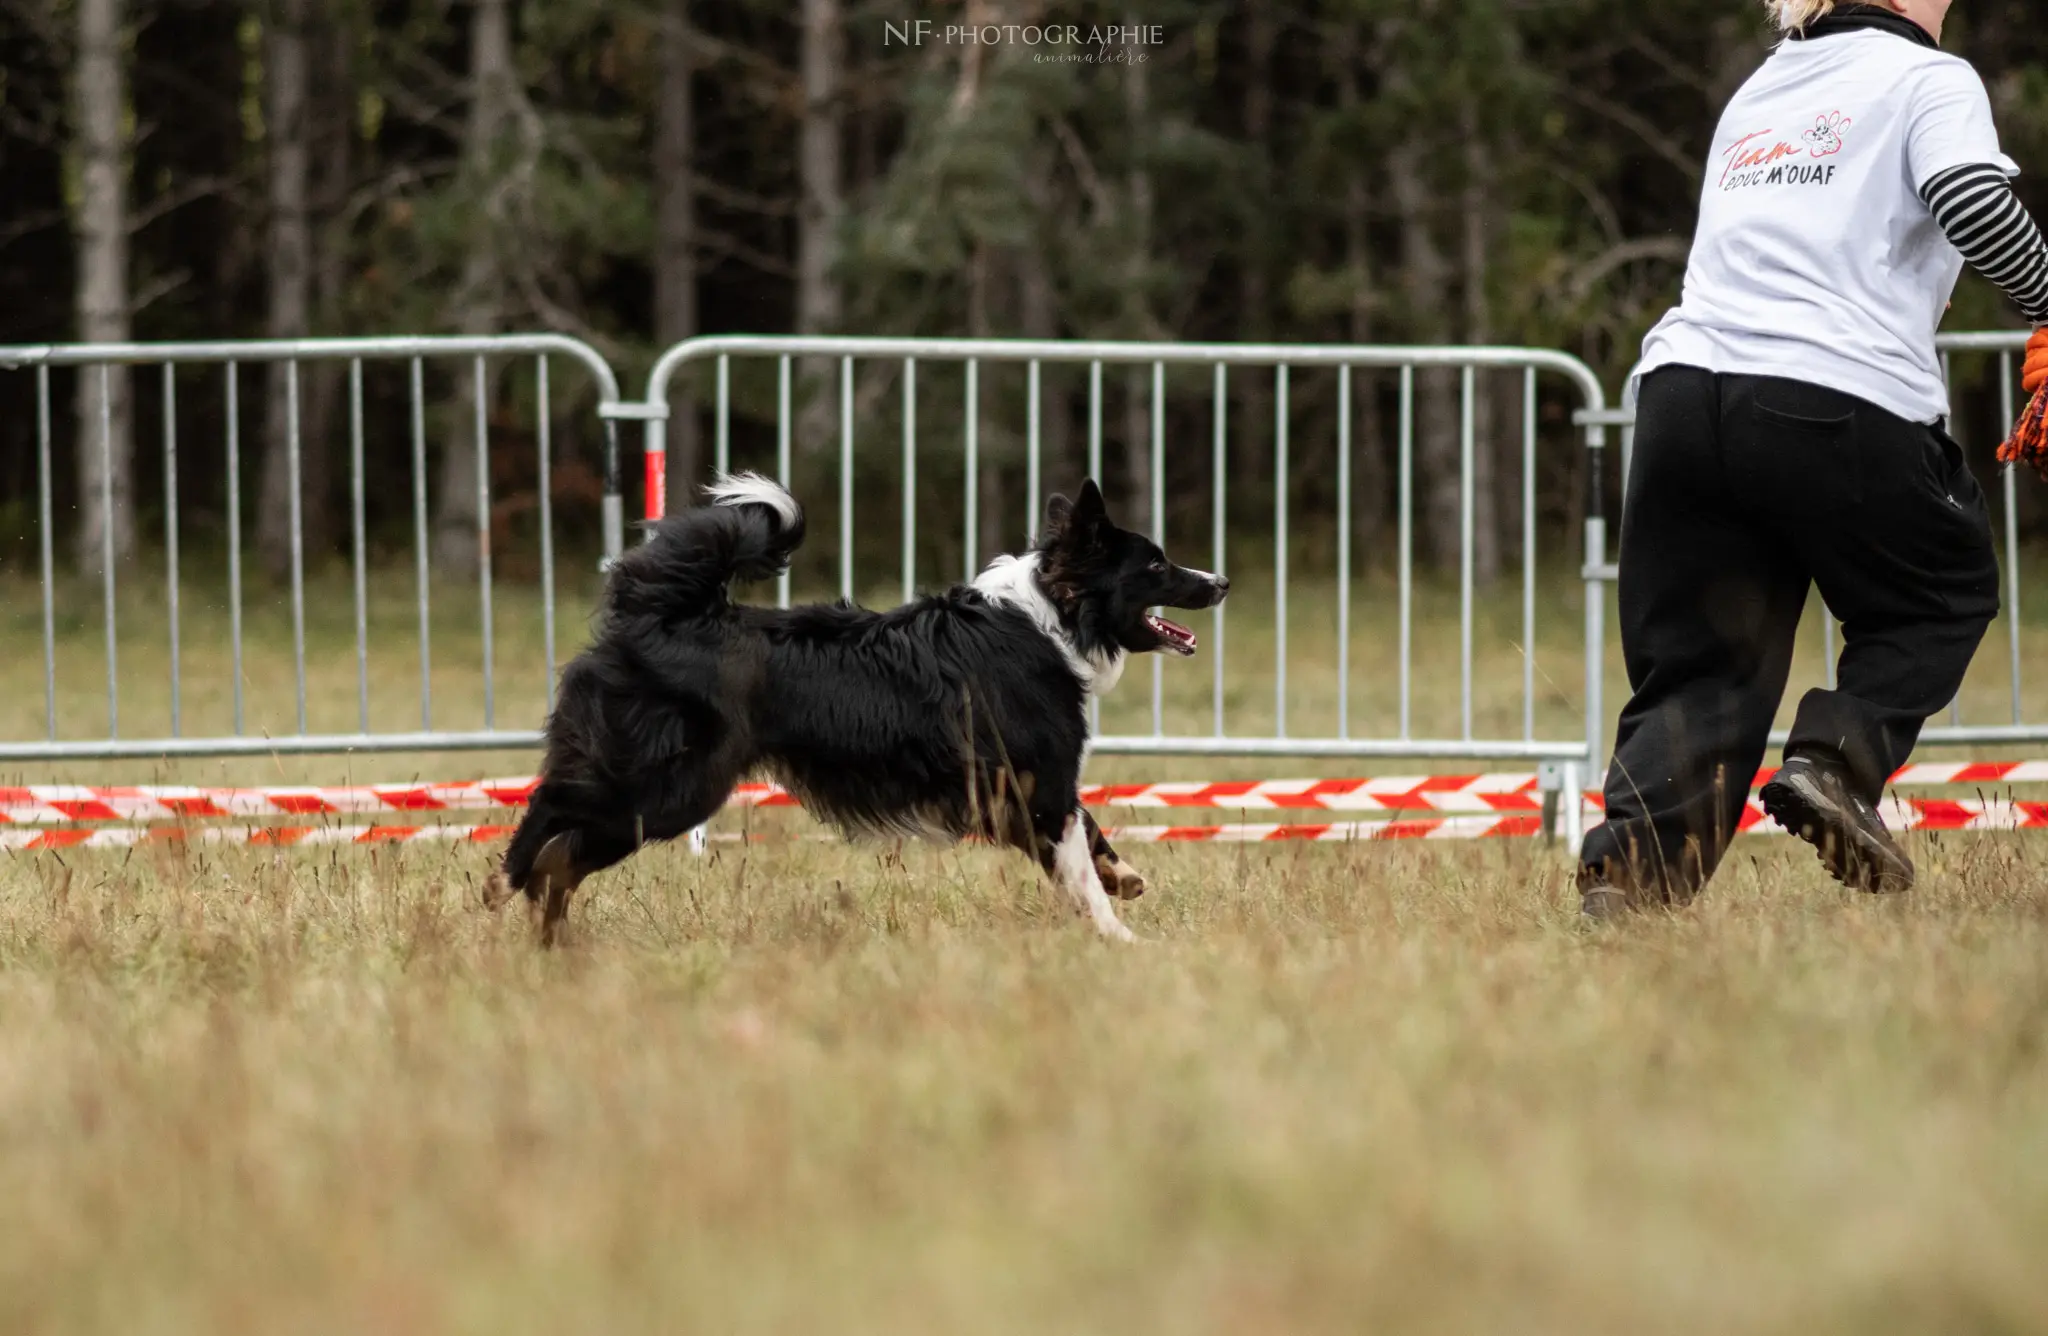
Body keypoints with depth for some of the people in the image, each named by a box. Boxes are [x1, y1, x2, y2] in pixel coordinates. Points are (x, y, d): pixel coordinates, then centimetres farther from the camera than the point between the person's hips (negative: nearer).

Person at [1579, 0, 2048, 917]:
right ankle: (1835, 762, -2)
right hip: (1842, 409, -5)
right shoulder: (1930, 79, 6)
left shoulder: (1756, 93, 27)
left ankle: (1629, 864, -14)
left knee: (1697, 669, 7)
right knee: (1944, 594, 20)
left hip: (1685, 388, 5)